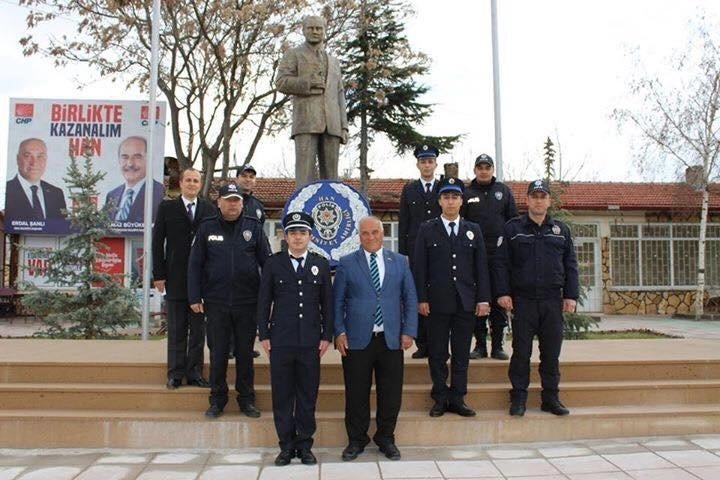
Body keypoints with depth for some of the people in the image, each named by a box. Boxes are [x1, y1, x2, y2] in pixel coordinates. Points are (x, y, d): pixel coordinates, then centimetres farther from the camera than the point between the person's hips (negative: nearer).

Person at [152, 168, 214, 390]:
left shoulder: (209, 209, 5)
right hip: (175, 278, -1)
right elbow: (157, 242, 2)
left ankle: (194, 372, 16)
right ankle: (175, 373, 14)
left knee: (198, 328, 7)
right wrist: (159, 275, -4)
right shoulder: (167, 207, 4)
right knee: (176, 329, 6)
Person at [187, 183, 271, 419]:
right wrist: (194, 297, -2)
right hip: (216, 302, 0)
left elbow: (266, 261, 4)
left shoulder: (253, 227, 3)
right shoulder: (207, 228, 3)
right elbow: (195, 264, 3)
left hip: (248, 302, 0)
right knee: (218, 353, 8)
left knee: (245, 353, 9)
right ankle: (217, 399, 21)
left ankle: (246, 399, 22)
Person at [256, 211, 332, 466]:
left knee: (308, 395, 6)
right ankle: (286, 446, 16)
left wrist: (327, 336, 1)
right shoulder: (273, 264, 4)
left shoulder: (321, 264, 7)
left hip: (310, 341, 1)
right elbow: (264, 301, 4)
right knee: (282, 395, 5)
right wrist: (264, 335, -1)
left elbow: (327, 302, 6)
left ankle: (305, 445, 18)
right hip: (280, 340, -1)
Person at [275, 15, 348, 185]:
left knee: (330, 173, -1)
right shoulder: (293, 54, 14)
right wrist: (310, 84, -9)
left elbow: (339, 96, 21)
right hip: (306, 122, -4)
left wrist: (344, 126, 10)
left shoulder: (333, 61, 27)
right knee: (306, 171, -13)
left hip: (331, 124, 4)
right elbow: (281, 82, -1)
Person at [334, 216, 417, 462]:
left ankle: (386, 439, 26)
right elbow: (337, 301, 4)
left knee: (391, 394, 7)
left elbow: (410, 299, 9)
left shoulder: (399, 262, 9)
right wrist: (339, 332, -5)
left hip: (391, 339, 2)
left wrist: (409, 331, 1)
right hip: (357, 340, -1)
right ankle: (356, 440, 22)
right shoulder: (347, 263, 4)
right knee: (356, 394, 5)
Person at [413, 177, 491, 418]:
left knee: (461, 354, 6)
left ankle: (457, 399, 15)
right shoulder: (427, 230, 4)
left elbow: (481, 267, 8)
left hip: (466, 302, 2)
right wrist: (421, 299, -6)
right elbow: (419, 267, 1)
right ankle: (440, 399, 14)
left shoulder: (474, 230, 10)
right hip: (437, 302, -1)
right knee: (437, 353, 4)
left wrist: (483, 298, 0)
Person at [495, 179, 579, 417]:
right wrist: (503, 292, -8)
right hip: (522, 300, -2)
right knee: (521, 351, 1)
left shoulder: (561, 230, 12)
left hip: (552, 301, 2)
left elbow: (570, 265, 12)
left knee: (551, 352, 6)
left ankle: (551, 398, 16)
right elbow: (501, 263, 1)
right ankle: (518, 398, 10)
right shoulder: (512, 228, 4)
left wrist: (571, 295, 4)